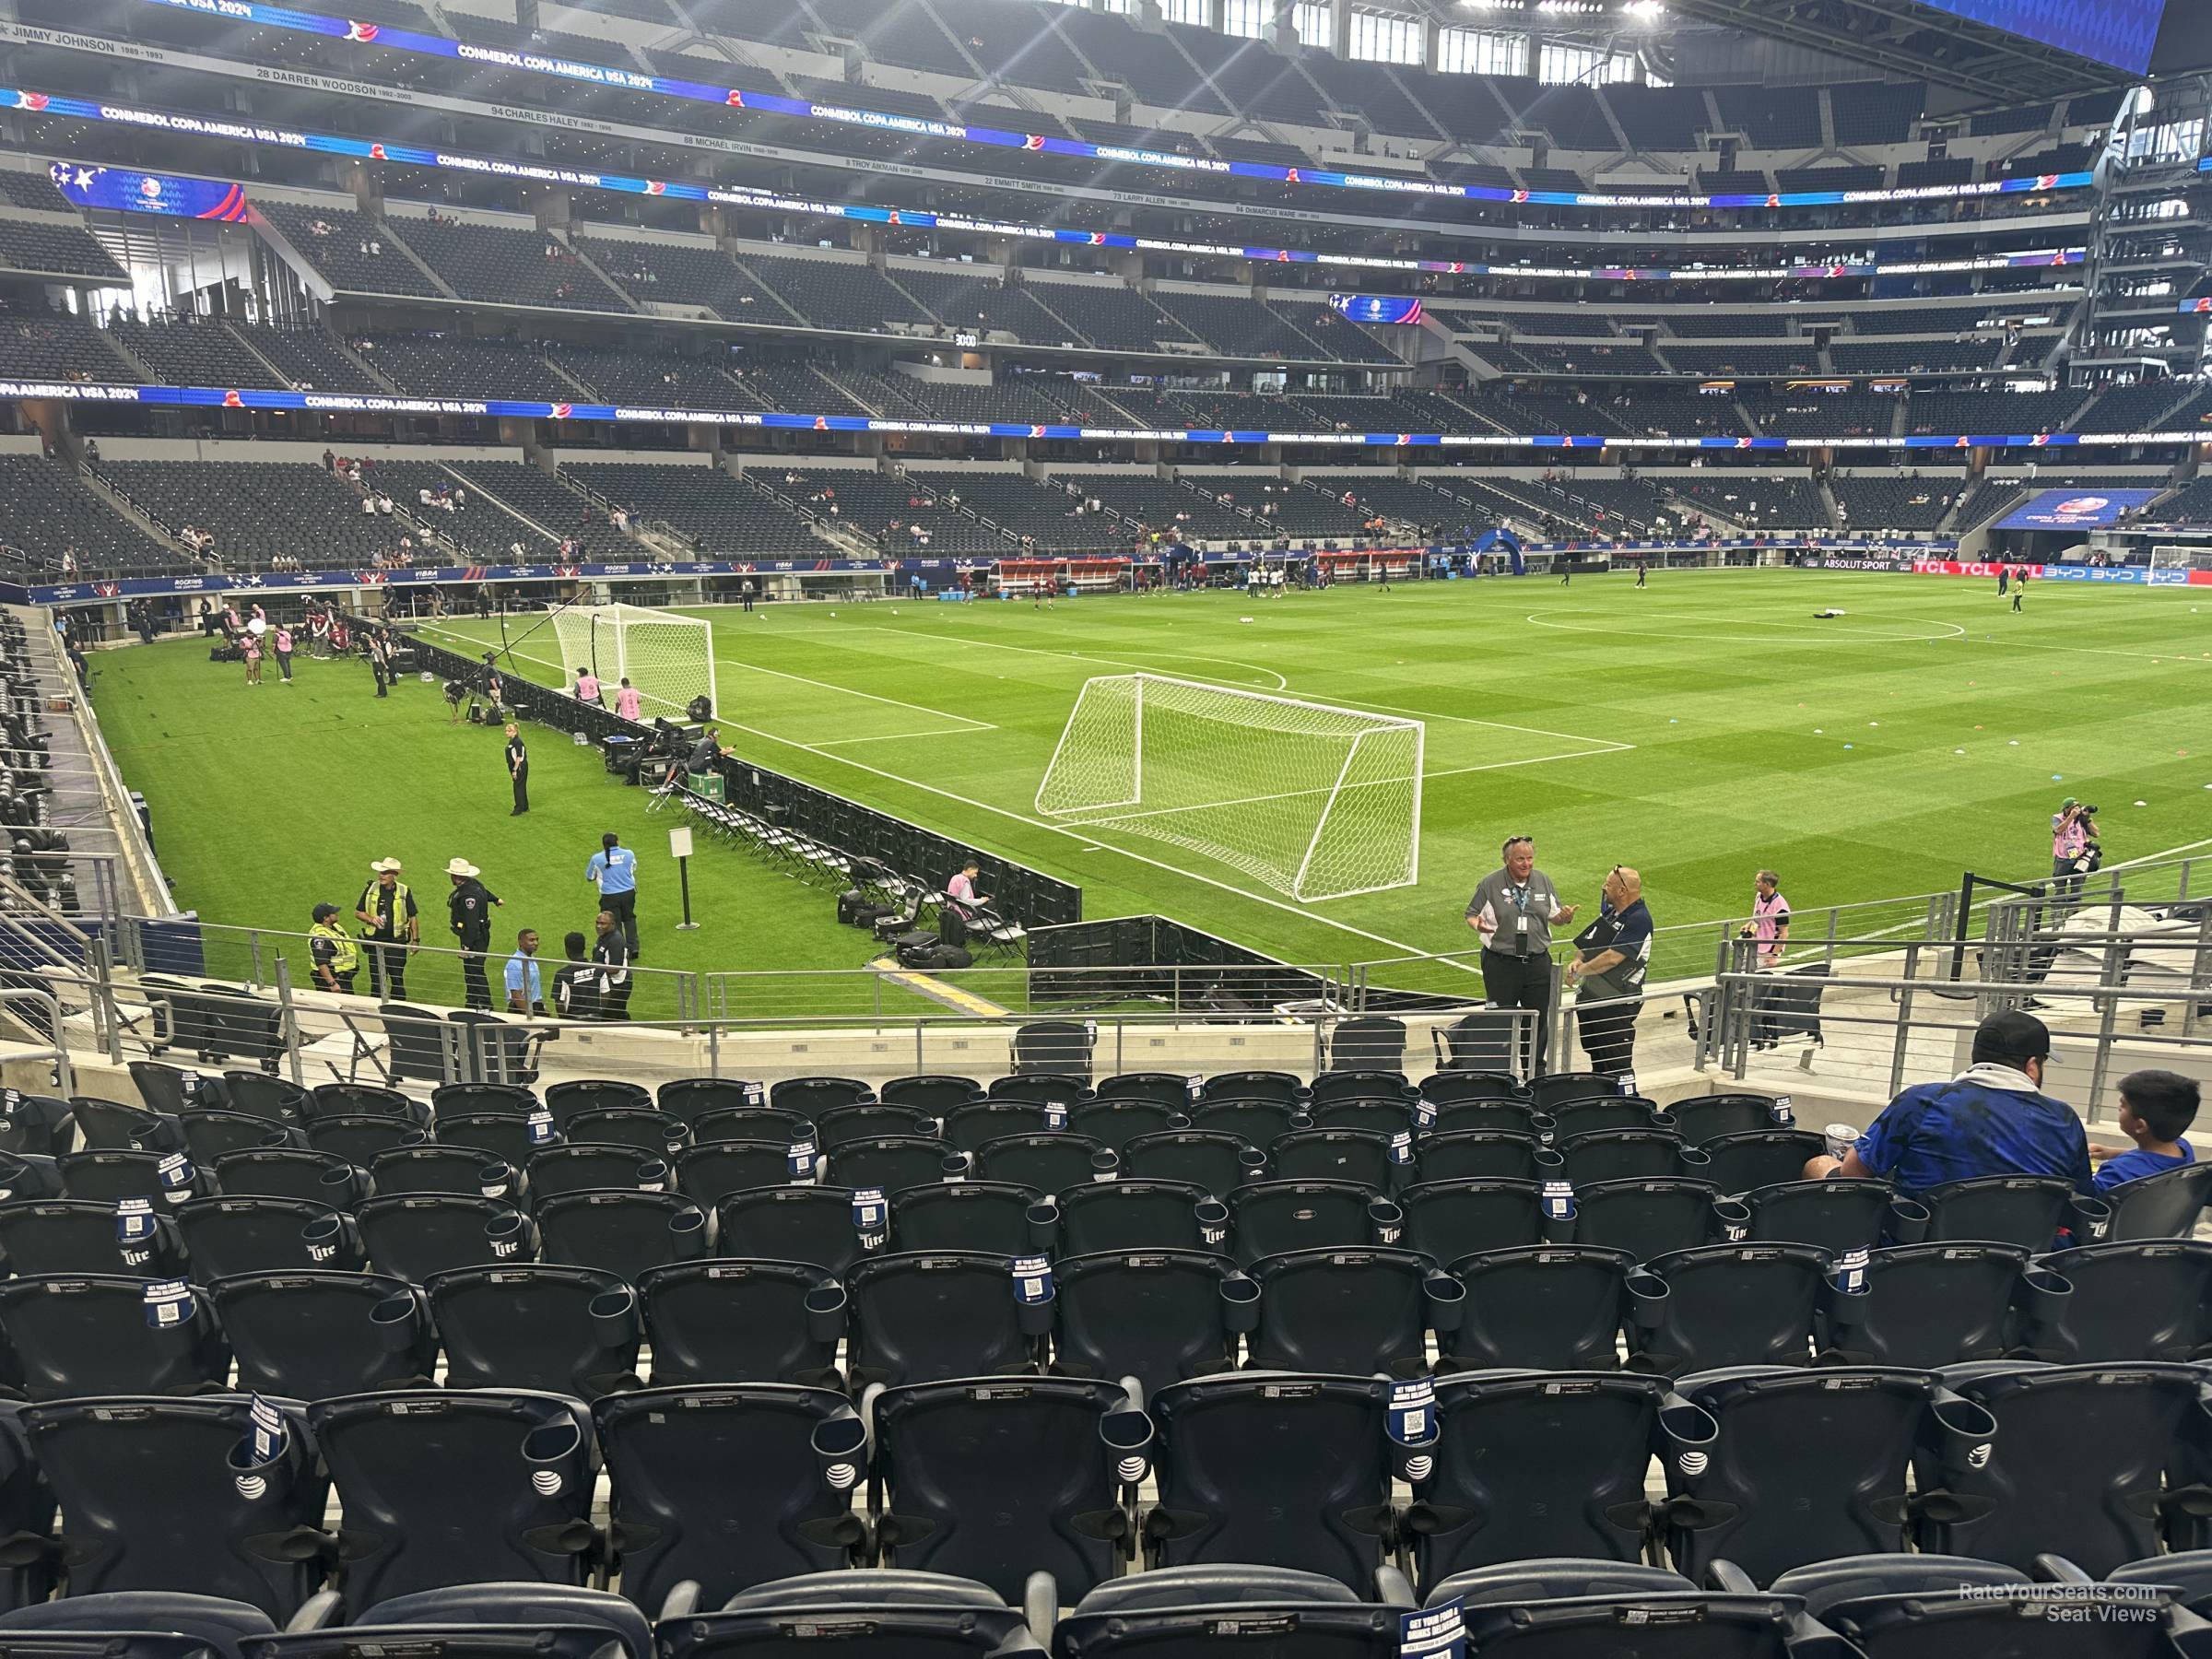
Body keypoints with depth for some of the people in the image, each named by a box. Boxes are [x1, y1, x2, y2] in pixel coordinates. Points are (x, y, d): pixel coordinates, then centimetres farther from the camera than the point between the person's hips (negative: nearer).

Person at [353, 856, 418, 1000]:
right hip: (375, 942, 2)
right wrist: (371, 919, -11)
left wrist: (416, 939, 2)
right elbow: (357, 912, 9)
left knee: (397, 979, 2)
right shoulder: (371, 889, 1)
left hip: (397, 943, -2)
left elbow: (412, 917, 4)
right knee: (376, 979, 9)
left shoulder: (404, 891, -3)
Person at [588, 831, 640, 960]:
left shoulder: (597, 858, -10)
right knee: (629, 919, 22)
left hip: (609, 896, -2)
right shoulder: (628, 854, -5)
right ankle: (633, 948, 19)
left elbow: (589, 877, 4)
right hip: (628, 893, 2)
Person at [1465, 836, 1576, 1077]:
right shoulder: (1490, 883, -5)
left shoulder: (1543, 881, 5)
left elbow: (1553, 915, 12)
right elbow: (1471, 915, -1)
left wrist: (1564, 916, -11)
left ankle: (1536, 1072, 24)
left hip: (1538, 964, 3)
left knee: (1538, 1019, 9)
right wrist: (1478, 925, -23)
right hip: (1501, 964, -3)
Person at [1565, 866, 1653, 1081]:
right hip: (1591, 996, 9)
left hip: (1616, 1004, -9)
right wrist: (1578, 961, -1)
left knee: (1617, 1066, -1)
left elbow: (1612, 958, -25)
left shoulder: (1639, 920, -19)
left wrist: (1580, 971, -14)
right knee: (1596, 1059, 20)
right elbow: (1590, 942, 19)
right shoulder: (1609, 910, 8)